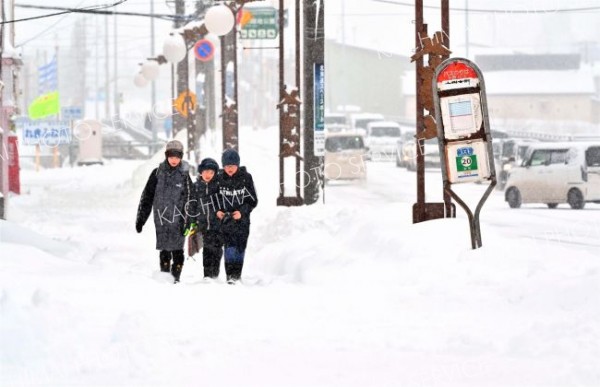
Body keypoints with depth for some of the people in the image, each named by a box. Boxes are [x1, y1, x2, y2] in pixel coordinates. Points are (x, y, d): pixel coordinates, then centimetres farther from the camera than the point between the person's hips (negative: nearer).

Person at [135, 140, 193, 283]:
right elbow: (147, 196, 9)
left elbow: (189, 200, 0)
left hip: (178, 218, -1)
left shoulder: (184, 175, 1)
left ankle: (176, 277, 0)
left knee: (177, 249, -5)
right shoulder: (158, 173, 5)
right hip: (161, 218, 2)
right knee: (164, 249, 4)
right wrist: (141, 218, 8)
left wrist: (187, 221, -7)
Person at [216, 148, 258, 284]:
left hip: (242, 219, 0)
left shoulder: (246, 178, -5)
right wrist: (218, 211, -8)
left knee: (240, 247, 7)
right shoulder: (219, 178, -2)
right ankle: (230, 276, -17)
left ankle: (237, 276, 19)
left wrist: (242, 212, -15)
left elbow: (253, 200, -1)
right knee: (229, 246, -14)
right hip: (225, 219, 0)